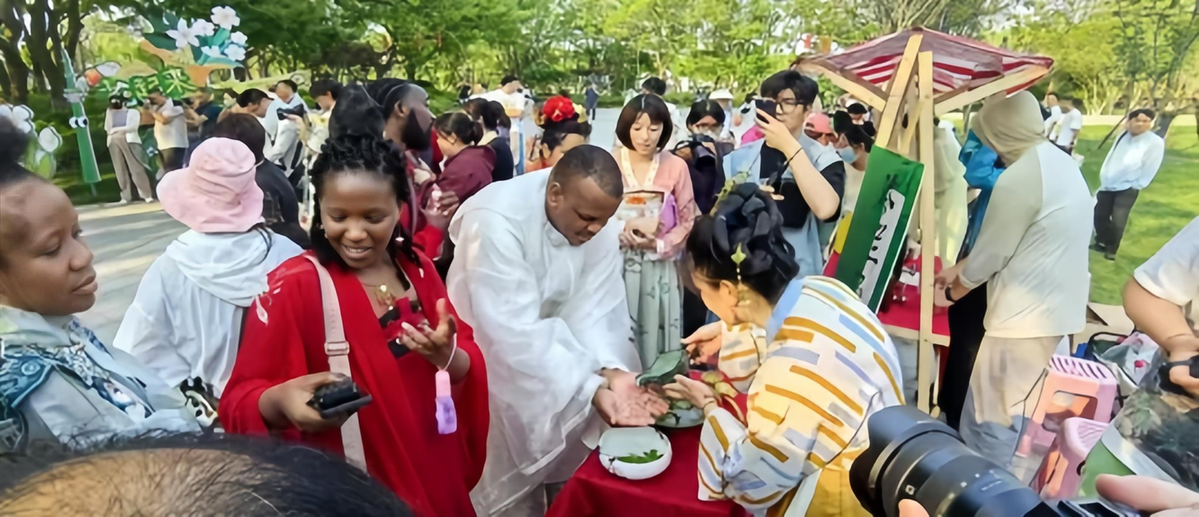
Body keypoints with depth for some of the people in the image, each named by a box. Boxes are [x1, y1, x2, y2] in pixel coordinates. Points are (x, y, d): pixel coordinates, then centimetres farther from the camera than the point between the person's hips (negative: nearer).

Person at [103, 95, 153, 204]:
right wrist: (109, 112, 5)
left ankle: (147, 195, -14)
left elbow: (133, 126, -5)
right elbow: (107, 128, 6)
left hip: (130, 141, -4)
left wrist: (117, 129, -4)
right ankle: (125, 196, 2)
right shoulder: (111, 114, 19)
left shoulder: (133, 112, 9)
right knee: (121, 171, 1)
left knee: (136, 169, -11)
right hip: (114, 144, 4)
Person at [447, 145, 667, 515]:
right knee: (511, 486, 4)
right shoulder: (497, 220, -33)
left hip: (554, 345, 5)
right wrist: (589, 389, -42)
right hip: (492, 356, -5)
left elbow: (594, 307, -19)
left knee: (573, 464, 13)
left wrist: (612, 371, -36)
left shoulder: (597, 221, -16)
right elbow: (515, 332, -37)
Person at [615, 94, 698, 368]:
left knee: (655, 332, 6)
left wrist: (660, 245, -14)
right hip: (616, 262, 0)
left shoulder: (676, 166, -2)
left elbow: (689, 220, 1)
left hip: (659, 267, 1)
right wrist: (618, 233, -19)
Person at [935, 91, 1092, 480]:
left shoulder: (1019, 178, -21)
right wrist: (956, 270, 19)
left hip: (1027, 319, -10)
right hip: (1059, 314, 10)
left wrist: (950, 293, 3)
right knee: (1029, 422, 21)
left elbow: (990, 255, -14)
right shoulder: (1062, 164, 10)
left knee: (991, 425, 2)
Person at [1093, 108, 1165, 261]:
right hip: (1108, 185, 5)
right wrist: (1104, 178, 7)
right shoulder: (1122, 136, 8)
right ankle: (1102, 243, 31)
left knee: (1117, 221, -7)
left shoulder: (1155, 142, -11)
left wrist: (1136, 186, -8)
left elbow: (1150, 169, -10)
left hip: (1128, 189, -5)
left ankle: (1111, 250, 13)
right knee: (1099, 215, 10)